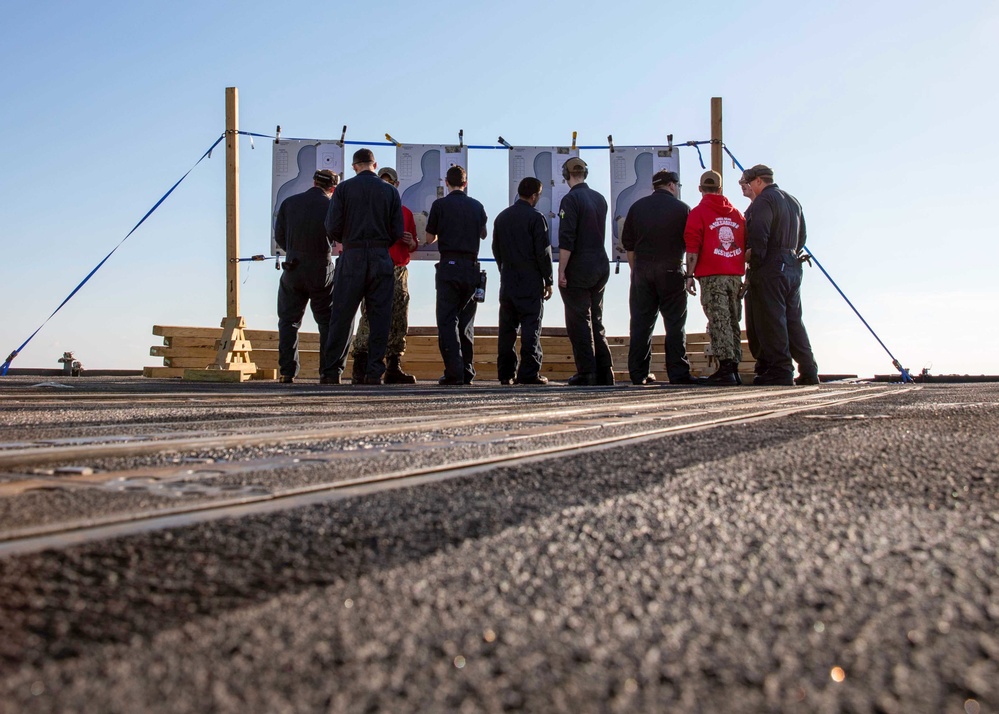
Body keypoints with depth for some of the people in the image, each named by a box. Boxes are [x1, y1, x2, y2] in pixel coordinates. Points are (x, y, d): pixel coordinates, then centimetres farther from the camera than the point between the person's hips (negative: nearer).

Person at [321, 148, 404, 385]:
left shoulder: (344, 188, 2)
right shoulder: (390, 191, 6)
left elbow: (332, 227, -4)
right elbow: (397, 232, 2)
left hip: (352, 257, 0)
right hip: (381, 258, 1)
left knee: (342, 316, 5)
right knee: (379, 316, 4)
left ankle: (332, 371, 6)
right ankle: (374, 371, 1)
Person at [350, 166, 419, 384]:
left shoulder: (406, 213, 19)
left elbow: (413, 247, 23)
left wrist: (411, 242, 1)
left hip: (399, 271, 4)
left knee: (399, 320, 2)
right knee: (369, 317, -12)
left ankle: (393, 368, 7)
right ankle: (360, 368, -12)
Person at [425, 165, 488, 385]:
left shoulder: (440, 204, -2)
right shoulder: (477, 206, 9)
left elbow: (429, 238, 4)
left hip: (449, 266, -4)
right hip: (471, 266, 4)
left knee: (447, 321, -2)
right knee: (466, 321, 12)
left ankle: (454, 372, -11)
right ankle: (467, 372, 12)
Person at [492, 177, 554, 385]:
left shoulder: (501, 217, 11)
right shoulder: (535, 218, -8)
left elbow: (496, 249, 16)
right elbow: (543, 252, -9)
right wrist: (548, 281, -3)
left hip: (507, 280, 6)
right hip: (531, 281, -6)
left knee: (507, 327, 7)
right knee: (531, 326, -4)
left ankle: (506, 373, 8)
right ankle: (529, 372, -7)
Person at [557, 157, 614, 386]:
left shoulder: (571, 199, -12)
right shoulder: (600, 198, 10)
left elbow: (566, 240, -17)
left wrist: (561, 272, -14)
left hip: (579, 269, -7)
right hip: (601, 267, 7)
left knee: (579, 323, -1)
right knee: (596, 321, 13)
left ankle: (587, 374, -2)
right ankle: (604, 373, 13)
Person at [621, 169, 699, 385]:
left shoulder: (637, 207, 9)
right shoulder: (681, 208, 0)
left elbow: (627, 243, 11)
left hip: (642, 271, 3)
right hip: (671, 271, -3)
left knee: (641, 323, 5)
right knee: (675, 323, 1)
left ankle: (638, 374, 6)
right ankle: (678, 373, -1)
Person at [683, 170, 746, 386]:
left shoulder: (698, 212, 0)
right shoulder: (736, 213, 15)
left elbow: (693, 247, -8)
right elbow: (746, 246, 15)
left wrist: (690, 274, -6)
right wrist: (742, 273, 19)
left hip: (711, 275, -5)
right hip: (735, 275, 5)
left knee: (719, 322, -8)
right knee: (733, 321, 9)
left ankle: (725, 368, -14)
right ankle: (734, 368, 10)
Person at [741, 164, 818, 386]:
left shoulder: (763, 200, -9)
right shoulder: (793, 201, 20)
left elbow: (758, 236, -19)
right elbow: (802, 237, 21)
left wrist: (755, 264, -11)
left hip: (770, 268, -9)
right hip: (793, 266, 9)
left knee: (771, 321, -6)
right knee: (794, 320, 11)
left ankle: (781, 371, -8)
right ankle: (808, 371, 10)